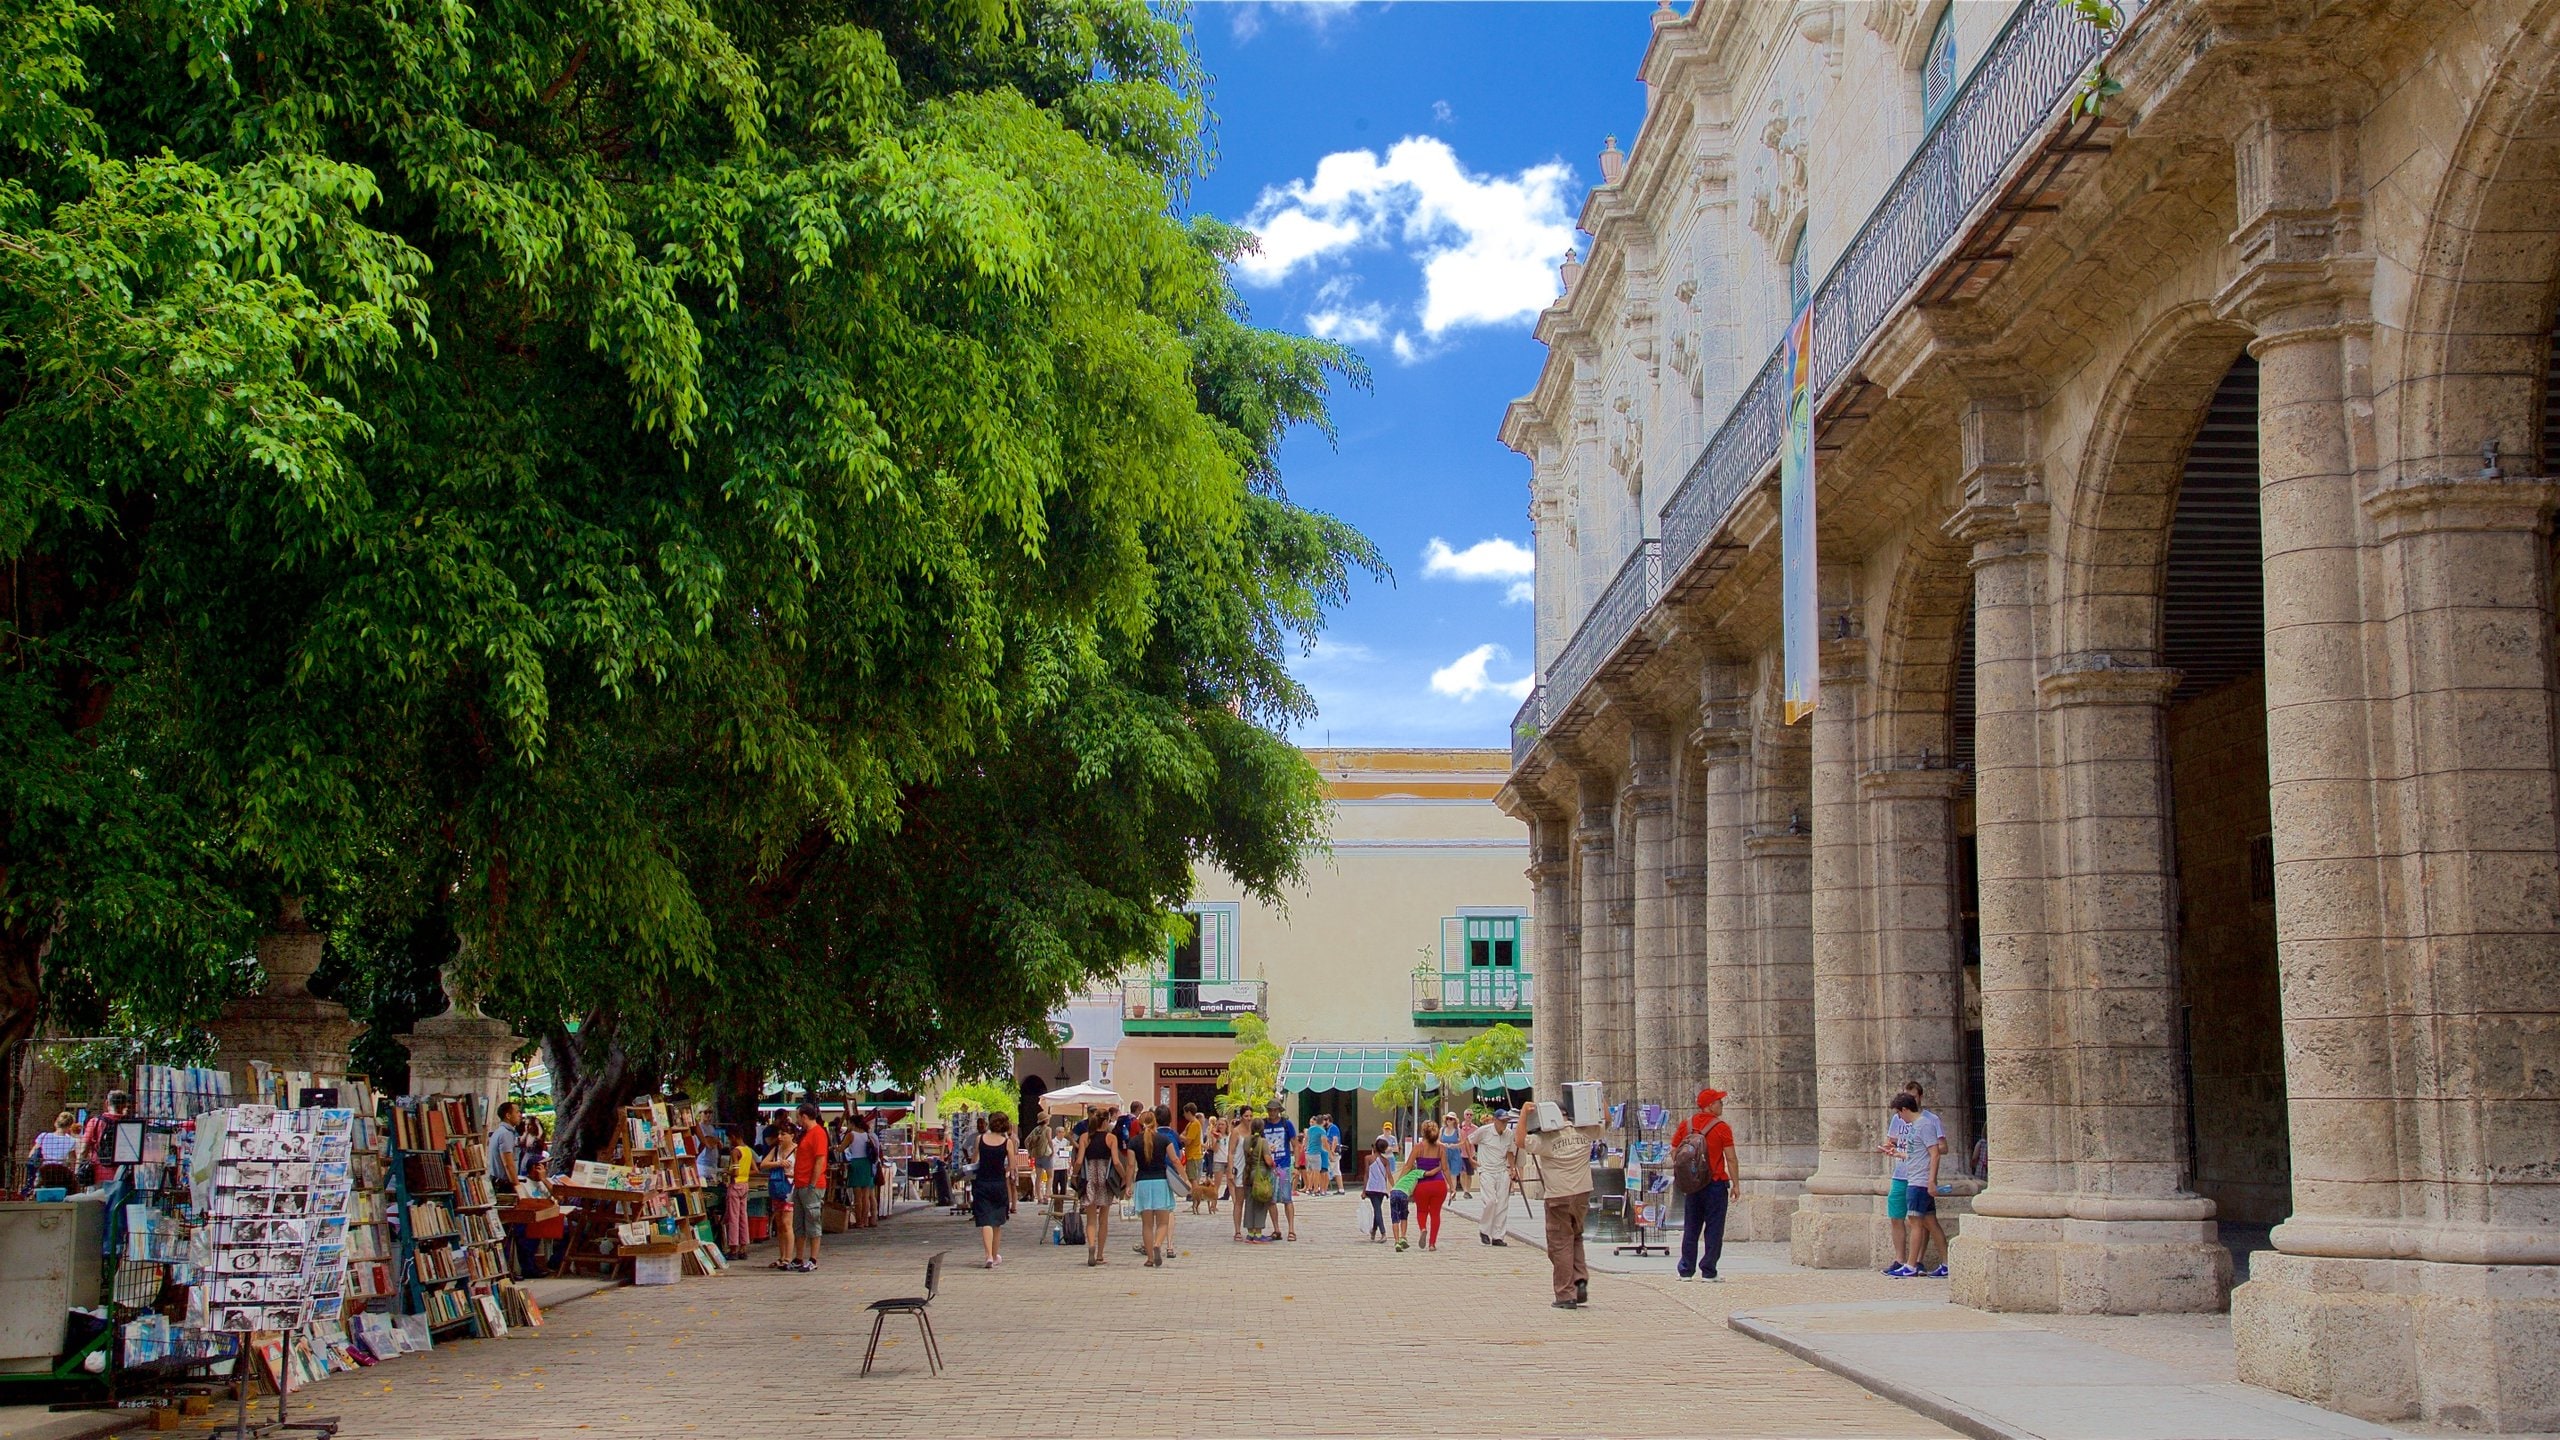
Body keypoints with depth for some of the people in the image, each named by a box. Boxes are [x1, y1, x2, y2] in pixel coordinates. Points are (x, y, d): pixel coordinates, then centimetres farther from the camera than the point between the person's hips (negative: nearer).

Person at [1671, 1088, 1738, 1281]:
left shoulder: (1686, 1125, 5)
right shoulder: (1721, 1128, -9)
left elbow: (1674, 1153, 9)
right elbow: (1730, 1158, -11)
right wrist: (1735, 1184, -6)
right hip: (1716, 1184, -5)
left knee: (1690, 1229, 11)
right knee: (1714, 1229, 2)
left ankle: (1686, 1271, 12)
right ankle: (1708, 1271, 2)